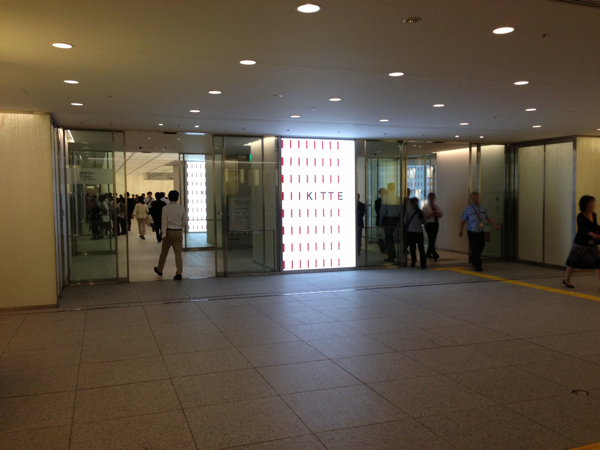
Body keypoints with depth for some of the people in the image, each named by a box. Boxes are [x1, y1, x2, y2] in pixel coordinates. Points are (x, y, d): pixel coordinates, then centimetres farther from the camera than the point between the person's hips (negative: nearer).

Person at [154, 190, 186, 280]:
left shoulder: (165, 208, -8)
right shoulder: (181, 208, -1)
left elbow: (164, 222, -10)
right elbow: (184, 221, 6)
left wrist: (164, 234, -11)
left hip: (169, 232, -1)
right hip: (179, 232, 2)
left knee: (164, 252, 15)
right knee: (178, 253, 2)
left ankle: (159, 270, 31)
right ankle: (179, 273, -5)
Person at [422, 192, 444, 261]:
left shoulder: (437, 206, 11)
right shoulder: (425, 207, -4)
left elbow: (441, 214, 7)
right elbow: (424, 217, -14)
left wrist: (437, 214, -13)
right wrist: (432, 214, -21)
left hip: (436, 224, 6)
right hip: (429, 224, -6)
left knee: (433, 239, 11)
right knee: (431, 239, -11)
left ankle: (428, 253, 24)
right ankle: (435, 255, -15)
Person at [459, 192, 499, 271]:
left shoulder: (483, 208, 1)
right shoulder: (468, 209, -9)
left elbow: (489, 218, 2)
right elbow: (463, 220, -1)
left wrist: (494, 225, -14)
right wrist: (461, 231, 4)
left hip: (480, 232, 4)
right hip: (472, 233, -4)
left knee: (480, 248, 15)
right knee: (475, 249, -8)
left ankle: (472, 259, 41)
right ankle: (477, 266, 2)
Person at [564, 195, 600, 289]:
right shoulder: (581, 216, -16)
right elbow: (583, 229, -31)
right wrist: (592, 234, -47)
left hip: (592, 245, 5)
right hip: (580, 244, -5)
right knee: (573, 263, 8)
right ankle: (566, 280, 30)